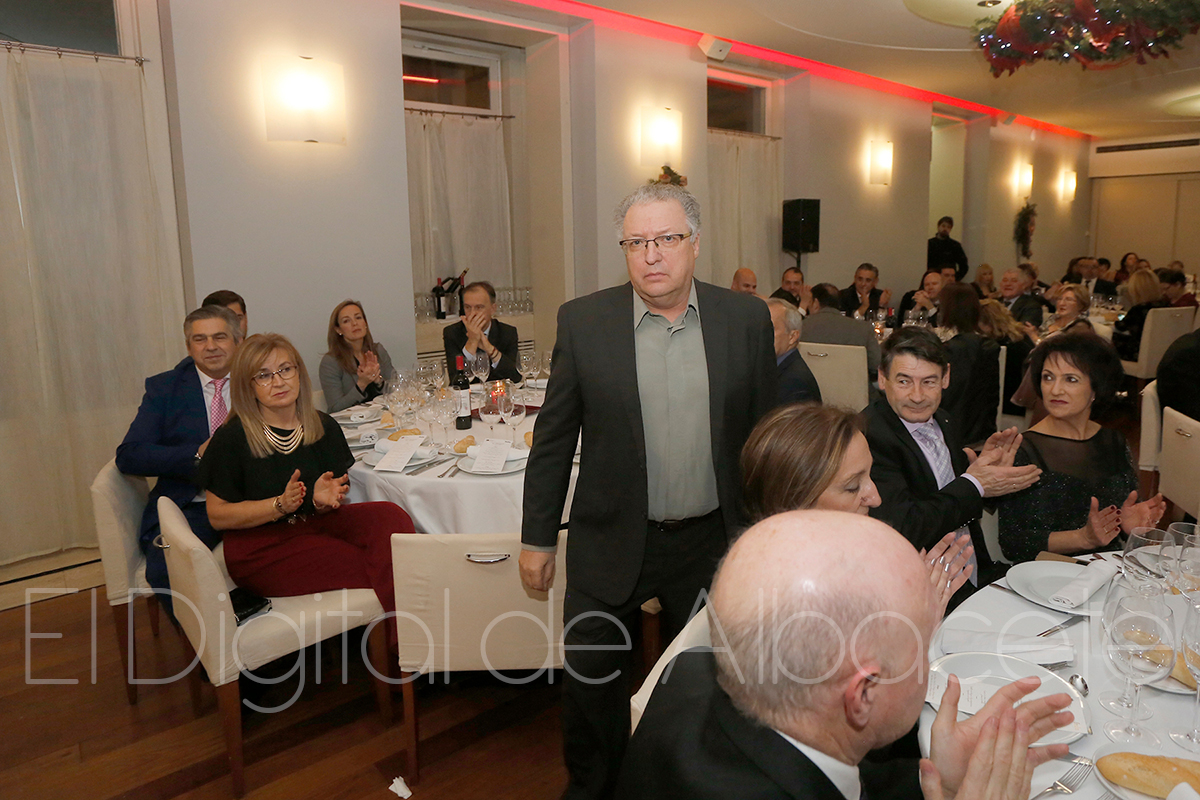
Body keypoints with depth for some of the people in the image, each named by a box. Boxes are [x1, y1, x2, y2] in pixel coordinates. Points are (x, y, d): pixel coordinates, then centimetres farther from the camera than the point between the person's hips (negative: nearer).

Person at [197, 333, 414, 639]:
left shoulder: (324, 427, 4)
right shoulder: (232, 438, -9)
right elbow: (218, 516, -7)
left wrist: (324, 499, -14)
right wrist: (281, 505, -20)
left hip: (315, 524, 5)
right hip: (260, 548, -5)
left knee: (390, 516, -26)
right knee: (380, 568, -27)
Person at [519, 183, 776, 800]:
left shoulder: (746, 320, -5)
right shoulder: (583, 321, -8)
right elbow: (553, 439, -3)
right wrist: (537, 537, 0)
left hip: (711, 541, 1)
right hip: (610, 542, 0)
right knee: (591, 680, 13)